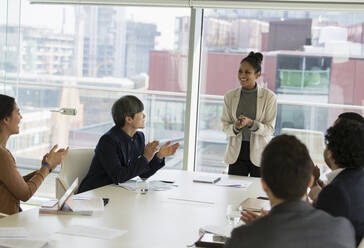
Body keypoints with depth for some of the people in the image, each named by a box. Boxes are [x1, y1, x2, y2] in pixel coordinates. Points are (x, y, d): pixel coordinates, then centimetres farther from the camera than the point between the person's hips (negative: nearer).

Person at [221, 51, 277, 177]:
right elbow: (225, 126, 5)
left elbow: (270, 129, -5)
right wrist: (235, 127, -17)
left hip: (259, 154, -2)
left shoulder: (269, 97, -5)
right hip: (236, 153, 2)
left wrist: (251, 123, -21)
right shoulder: (230, 96, 3)